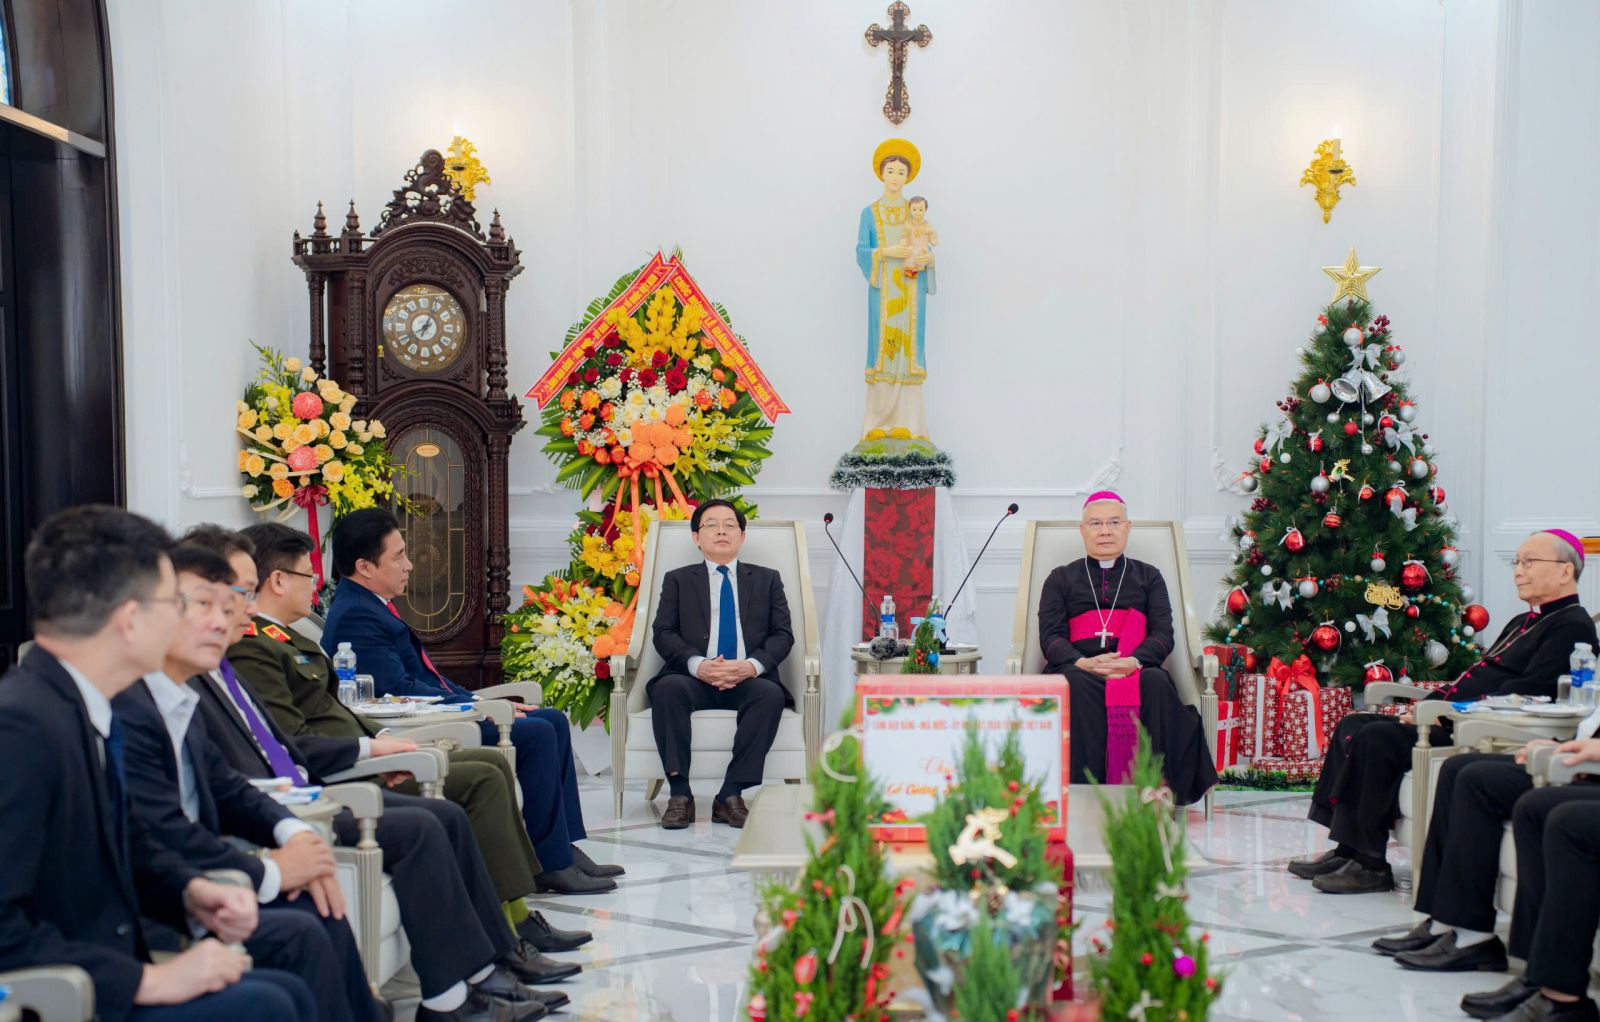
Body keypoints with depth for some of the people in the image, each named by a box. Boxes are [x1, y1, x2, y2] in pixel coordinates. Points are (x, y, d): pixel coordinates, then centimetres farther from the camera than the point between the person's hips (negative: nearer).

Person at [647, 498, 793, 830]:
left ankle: (731, 796, -28)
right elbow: (664, 634, 5)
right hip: (695, 679, 0)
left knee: (771, 694, -33)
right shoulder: (677, 580, 18)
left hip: (748, 681, 0)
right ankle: (680, 795, -30)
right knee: (667, 687, -34)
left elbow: (783, 634, 9)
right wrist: (698, 665, -16)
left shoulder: (767, 579, 20)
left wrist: (753, 665, -13)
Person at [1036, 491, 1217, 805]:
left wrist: (1134, 661, -15)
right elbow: (1051, 636, 9)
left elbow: (1163, 634, 10)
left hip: (1136, 669, 1)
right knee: (1074, 685, -39)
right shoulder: (1061, 579, 24)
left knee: (1155, 682, -37)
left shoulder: (1148, 577, 26)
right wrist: (1082, 663, -15)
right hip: (1079, 668, -1)